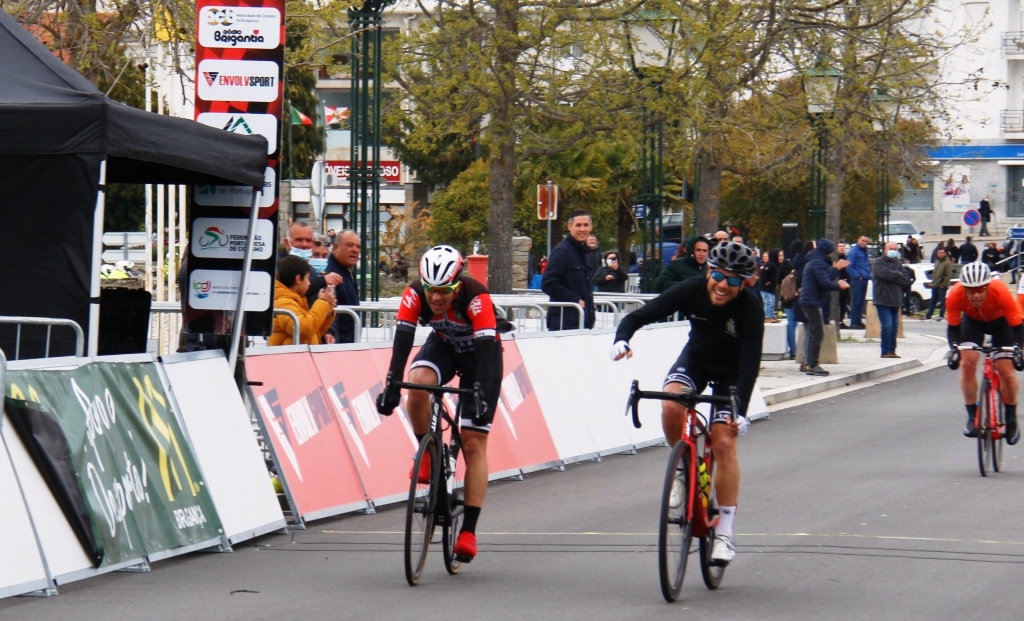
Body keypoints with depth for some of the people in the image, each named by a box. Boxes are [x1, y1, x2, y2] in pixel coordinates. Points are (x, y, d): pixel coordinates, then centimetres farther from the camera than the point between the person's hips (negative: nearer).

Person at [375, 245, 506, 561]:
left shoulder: (476, 298, -35)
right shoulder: (415, 294, -26)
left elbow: (486, 351, -39)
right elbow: (402, 342, -31)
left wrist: (481, 396, -49)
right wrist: (392, 387, -41)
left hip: (480, 353, -3)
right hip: (443, 346, 3)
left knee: (473, 444, -9)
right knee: (417, 383, -33)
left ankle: (469, 531, -8)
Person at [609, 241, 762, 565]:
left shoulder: (750, 307, -31)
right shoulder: (692, 291, -26)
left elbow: (750, 362, -35)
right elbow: (640, 316, -26)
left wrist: (741, 412, -45)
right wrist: (622, 339, -47)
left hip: (731, 372, -2)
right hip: (696, 357, 2)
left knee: (724, 444, -13)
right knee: (671, 404, -29)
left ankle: (724, 532, -4)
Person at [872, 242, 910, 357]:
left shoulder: (898, 263, 16)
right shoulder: (878, 263, -3)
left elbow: (905, 280, 3)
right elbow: (885, 274, -22)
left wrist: (892, 277, -11)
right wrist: (897, 275, -6)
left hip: (895, 300, 6)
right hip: (883, 299, -6)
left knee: (894, 325, 7)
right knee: (887, 325, -13)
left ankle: (892, 350, 12)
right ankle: (886, 351, -9)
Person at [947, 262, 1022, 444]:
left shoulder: (1000, 292, -39)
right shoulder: (955, 295, -34)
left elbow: (1017, 326, -28)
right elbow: (953, 327, -20)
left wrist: (1017, 348, -42)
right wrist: (954, 349, -36)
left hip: (1000, 321, -1)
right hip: (973, 320, 2)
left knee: (1006, 371, -12)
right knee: (967, 363, -20)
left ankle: (1011, 420, 9)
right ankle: (972, 416, -6)